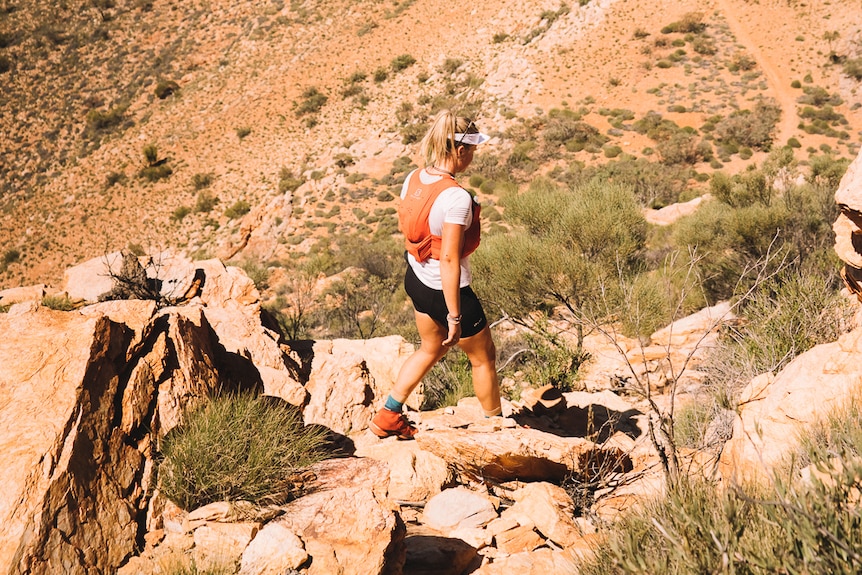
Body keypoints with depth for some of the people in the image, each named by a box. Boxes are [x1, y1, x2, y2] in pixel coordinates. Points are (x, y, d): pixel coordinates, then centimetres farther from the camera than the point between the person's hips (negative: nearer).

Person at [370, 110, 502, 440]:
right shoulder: (456, 198, -29)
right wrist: (454, 317, -21)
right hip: (446, 290, -8)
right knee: (483, 357, 17)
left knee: (431, 348, 30)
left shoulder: (412, 179, -6)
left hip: (416, 280, 8)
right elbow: (449, 260, -28)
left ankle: (388, 417, 34)